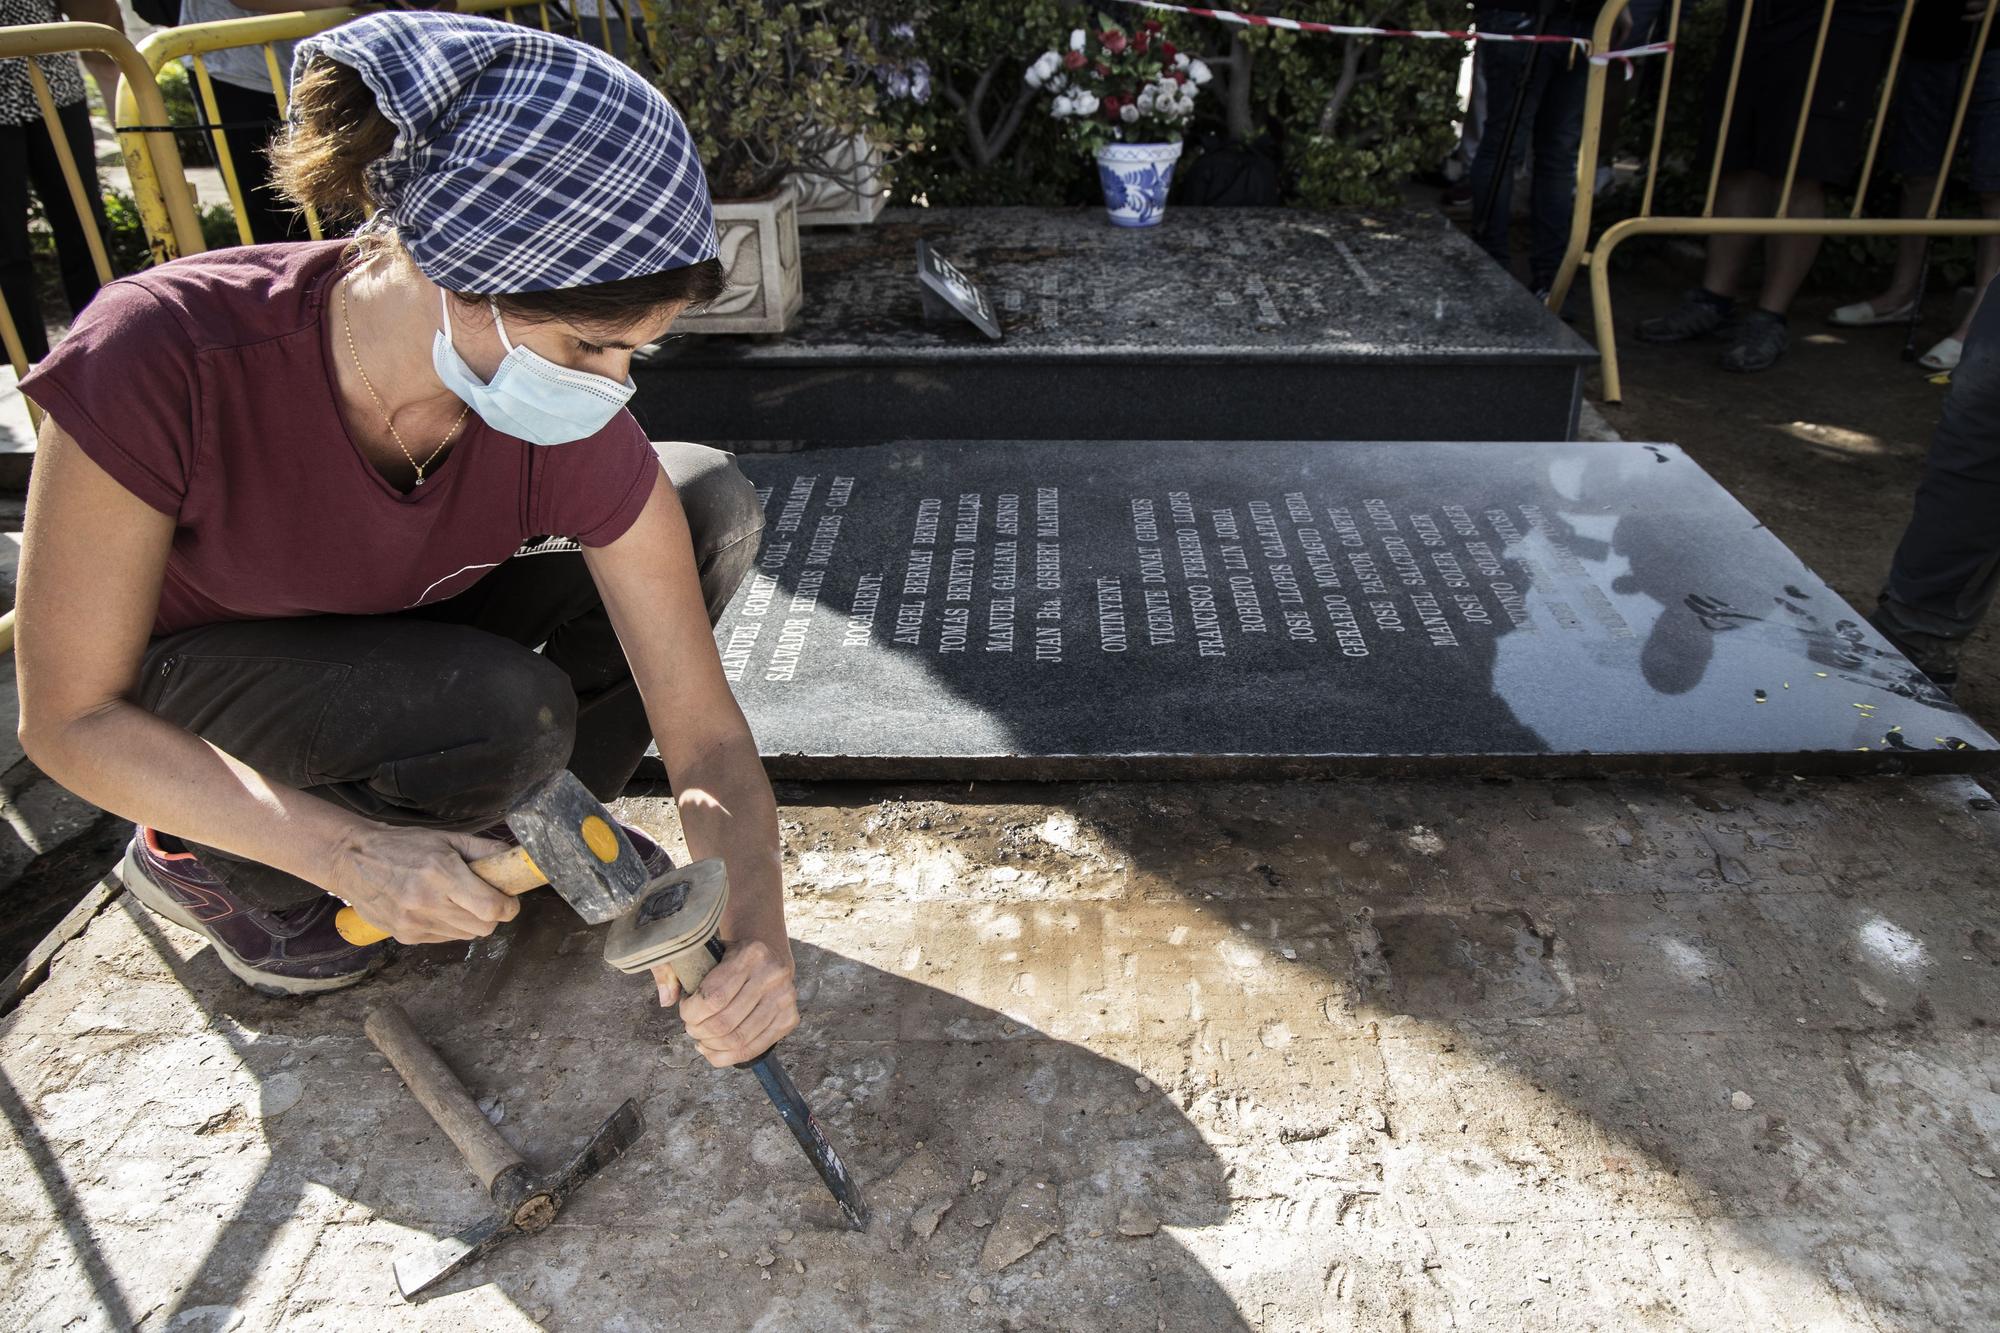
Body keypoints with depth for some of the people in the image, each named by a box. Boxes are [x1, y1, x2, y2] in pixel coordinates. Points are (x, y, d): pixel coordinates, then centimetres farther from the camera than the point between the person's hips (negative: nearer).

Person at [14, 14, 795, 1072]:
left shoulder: (574, 431, -26)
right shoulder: (162, 357, -35)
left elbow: (706, 737, -23)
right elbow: (69, 718, -24)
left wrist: (755, 934, -40)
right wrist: (352, 850, -36)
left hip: (404, 639, 4)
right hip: (173, 694, -3)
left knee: (711, 502, -14)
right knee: (505, 712, -35)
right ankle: (204, 866, -3)